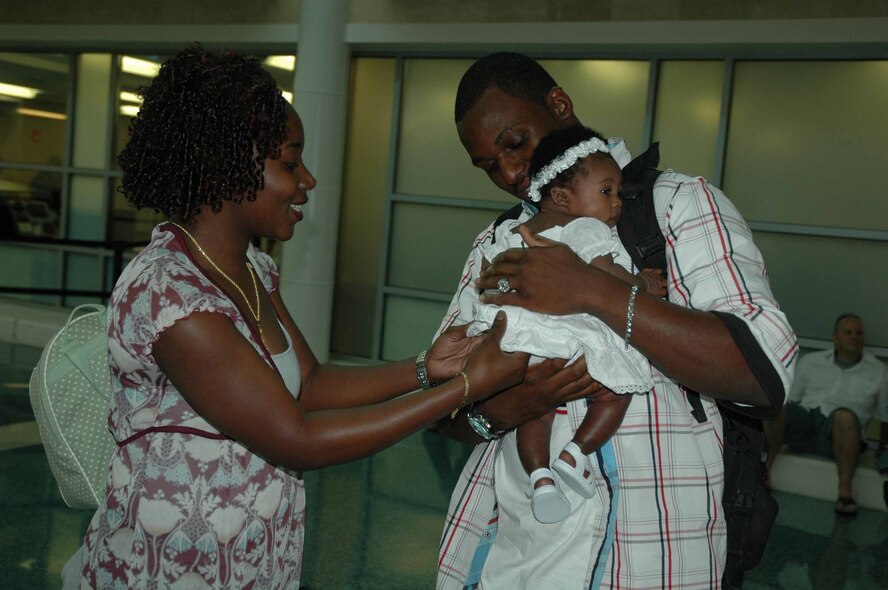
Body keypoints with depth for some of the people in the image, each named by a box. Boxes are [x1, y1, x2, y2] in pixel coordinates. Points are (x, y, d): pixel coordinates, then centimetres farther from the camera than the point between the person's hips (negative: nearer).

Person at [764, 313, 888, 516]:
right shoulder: (810, 361, 21)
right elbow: (790, 399, 19)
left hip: (840, 434, -1)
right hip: (802, 426, 2)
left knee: (845, 415, -38)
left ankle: (845, 488, -39)